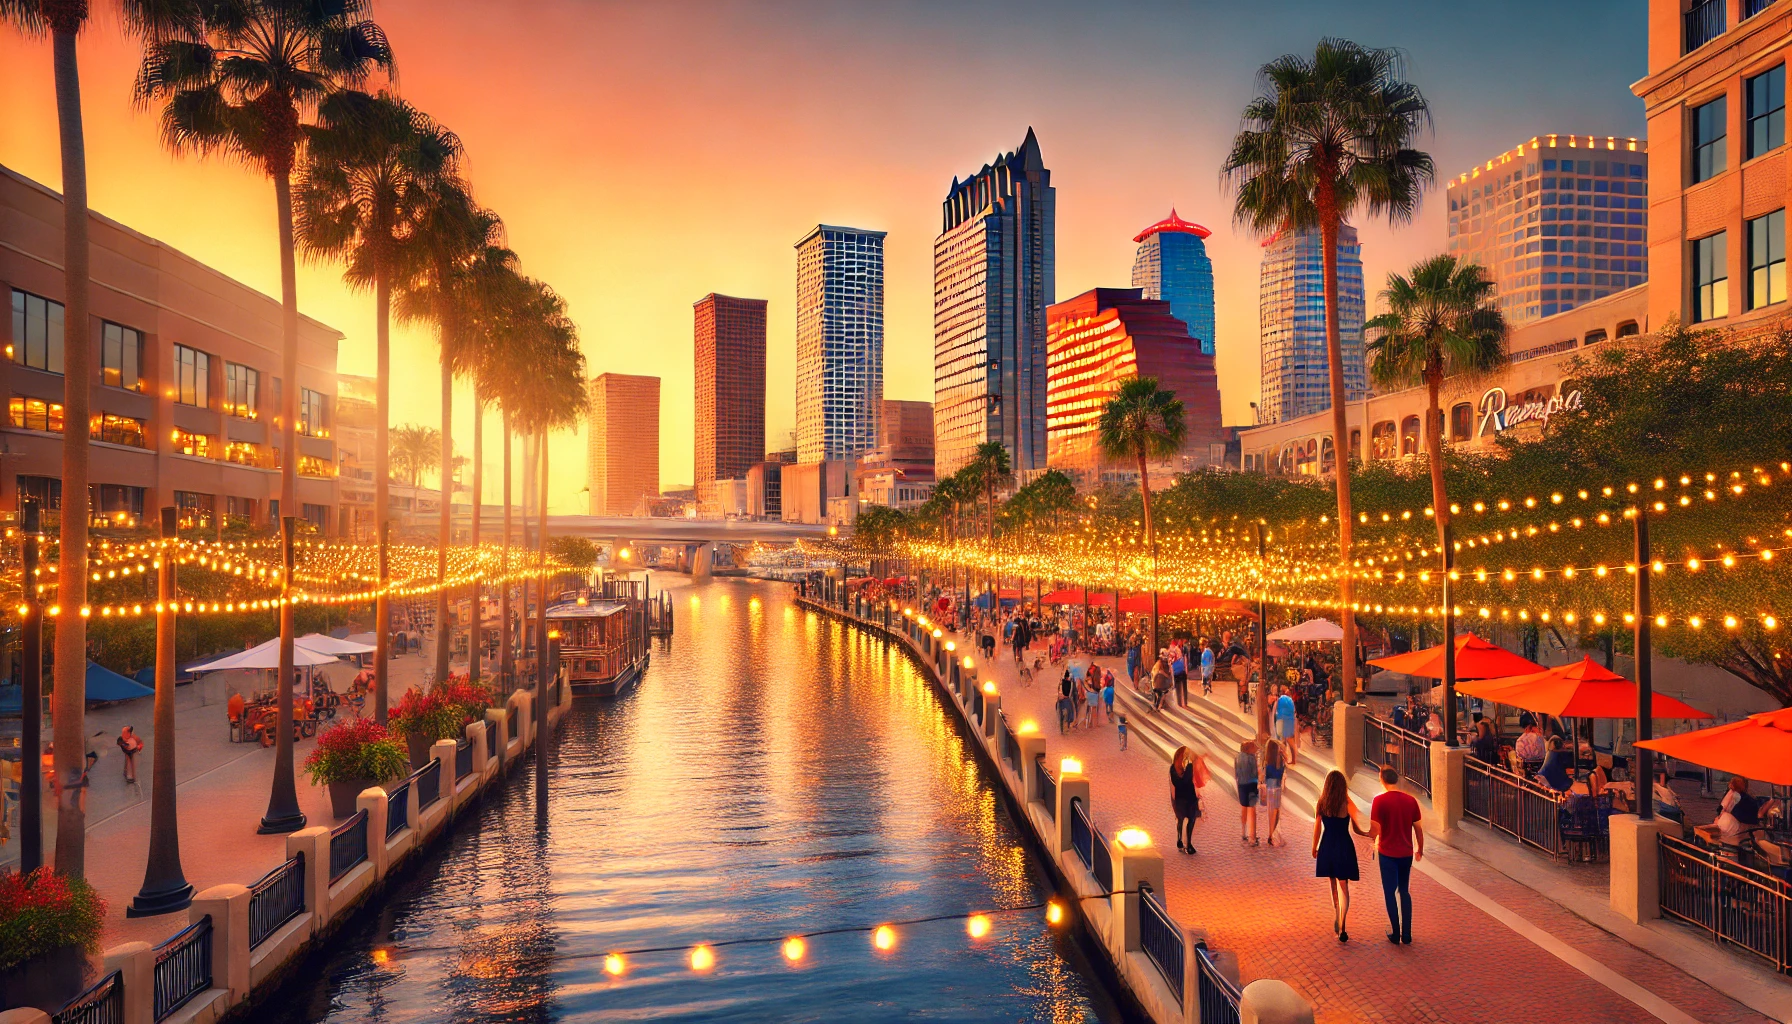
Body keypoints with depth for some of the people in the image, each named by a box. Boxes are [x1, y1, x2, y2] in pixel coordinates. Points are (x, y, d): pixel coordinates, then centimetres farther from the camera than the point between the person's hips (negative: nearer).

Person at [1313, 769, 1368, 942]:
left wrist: (1314, 848, 16)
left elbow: (1317, 829, 3)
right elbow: (1356, 829, -5)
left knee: (1332, 886, 19)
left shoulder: (1320, 804, -4)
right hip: (1344, 847, -3)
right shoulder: (1347, 803, -13)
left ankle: (1336, 919, 30)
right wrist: (1369, 833, 16)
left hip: (1327, 847, 3)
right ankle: (1342, 927, -9)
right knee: (1343, 887, 2)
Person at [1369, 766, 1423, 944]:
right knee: (1405, 892, 16)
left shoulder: (1380, 801, -14)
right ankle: (1407, 935, 17)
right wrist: (1420, 849, 18)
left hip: (1388, 853, -4)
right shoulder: (1410, 800, -2)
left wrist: (1371, 837, 7)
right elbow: (1418, 828, 4)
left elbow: (1375, 830, -16)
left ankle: (1396, 934, 12)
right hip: (1406, 853, 4)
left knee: (1390, 893, 9)